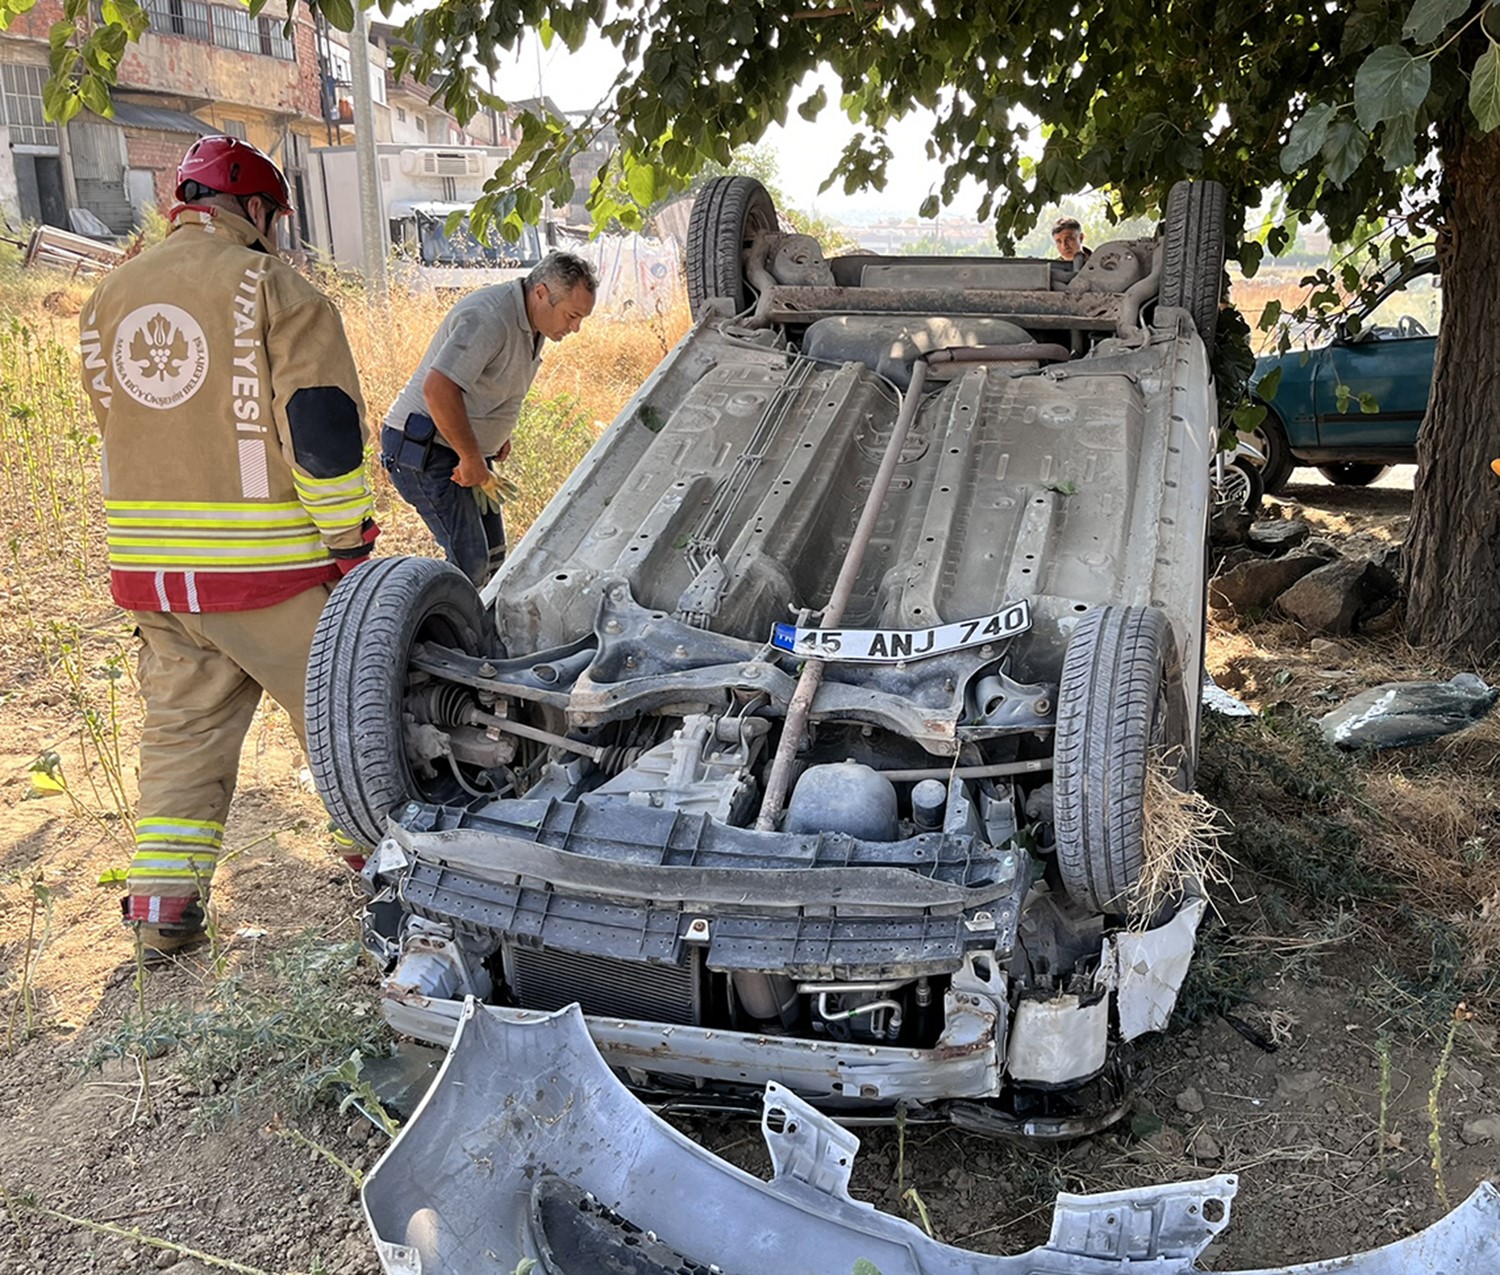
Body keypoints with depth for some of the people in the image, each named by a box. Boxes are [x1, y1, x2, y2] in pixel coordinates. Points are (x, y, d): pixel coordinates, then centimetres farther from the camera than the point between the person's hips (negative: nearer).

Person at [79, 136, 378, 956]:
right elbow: (323, 424, -14)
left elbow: (118, 423, 19)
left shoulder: (108, 296, 12)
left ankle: (162, 900, 14)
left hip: (146, 563, 6)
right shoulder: (272, 287, -8)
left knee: (180, 727, 15)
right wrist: (350, 540, -10)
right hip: (267, 565, -6)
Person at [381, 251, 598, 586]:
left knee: (491, 556, 11)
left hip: (462, 451, 10)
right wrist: (472, 459, -28)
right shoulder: (489, 317, -25)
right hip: (424, 449, -10)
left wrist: (499, 433, 12)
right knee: (470, 561, -14)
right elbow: (438, 387, -36)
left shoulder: (531, 322, 6)